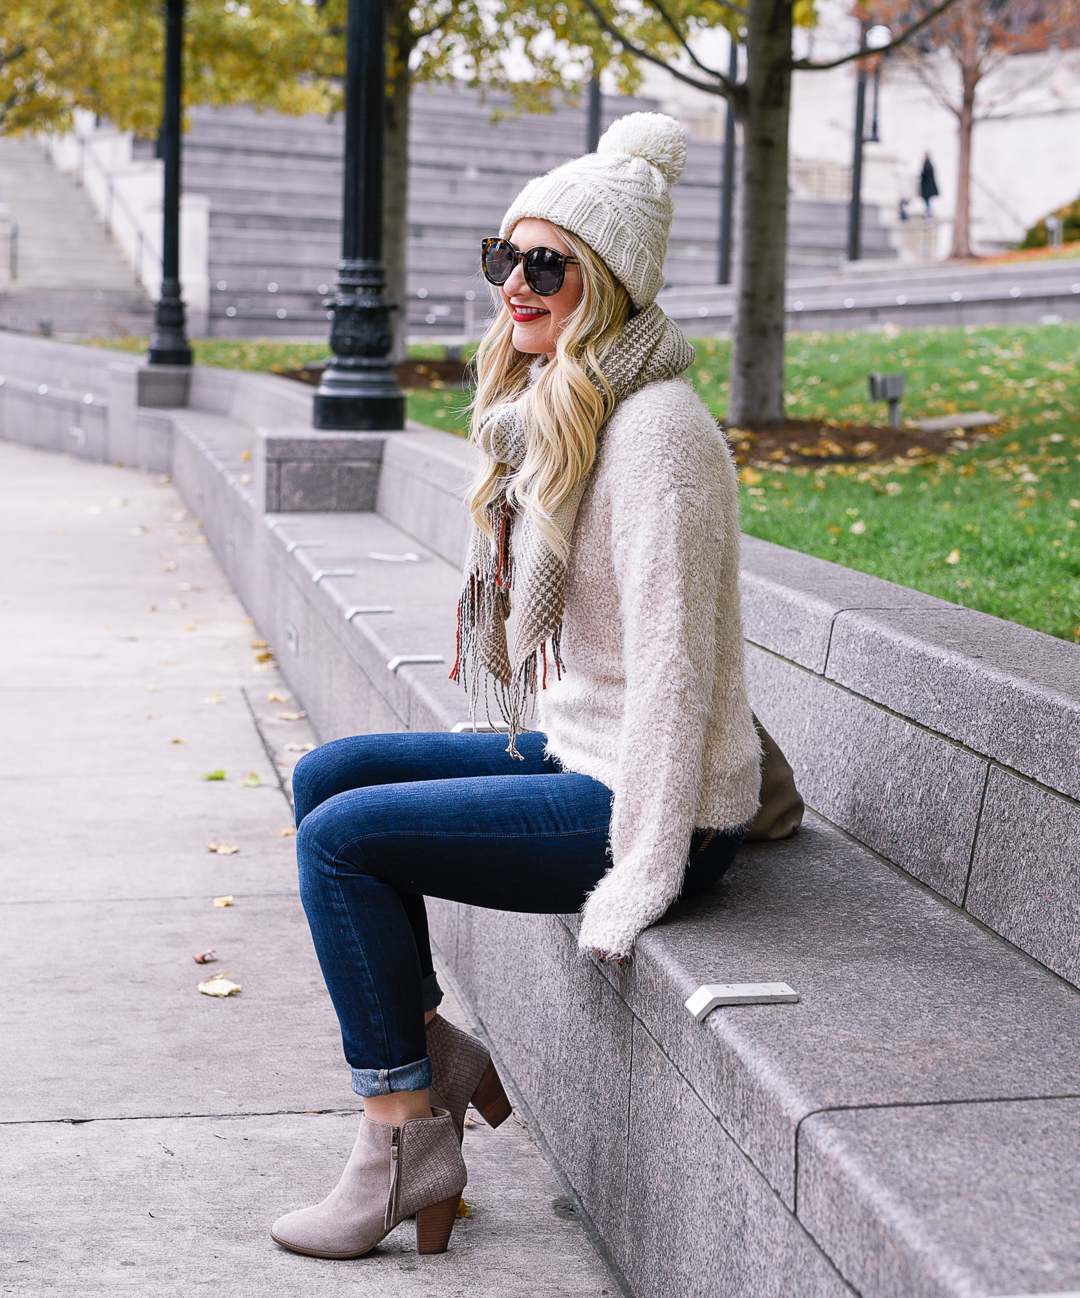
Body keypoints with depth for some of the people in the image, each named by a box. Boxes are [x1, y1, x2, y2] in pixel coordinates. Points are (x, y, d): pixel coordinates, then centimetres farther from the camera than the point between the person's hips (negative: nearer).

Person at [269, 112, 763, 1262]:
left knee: (340, 838, -13)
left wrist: (639, 877, -24)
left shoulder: (655, 429, -21)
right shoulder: (553, 411, 9)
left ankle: (408, 1144, -2)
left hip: (654, 801, -10)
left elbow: (672, 658, -24)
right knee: (326, 775, 11)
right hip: (571, 754, 10)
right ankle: (426, 1047, 15)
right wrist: (524, 745, 19)